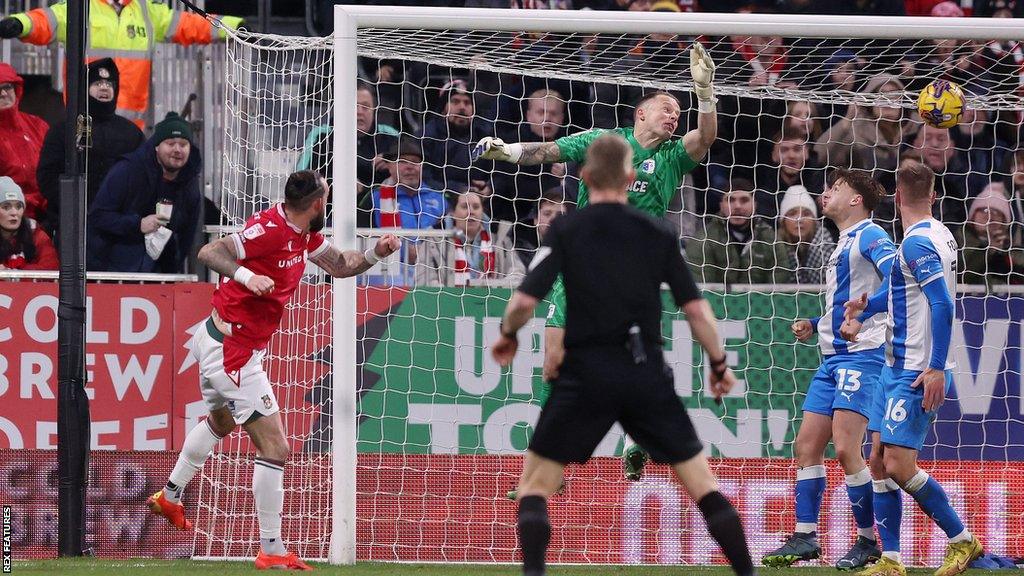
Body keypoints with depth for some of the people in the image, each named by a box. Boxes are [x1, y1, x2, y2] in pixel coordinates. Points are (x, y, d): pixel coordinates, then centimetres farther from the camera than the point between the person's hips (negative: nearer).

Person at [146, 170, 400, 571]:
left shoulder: (305, 235, 5)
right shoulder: (269, 229, -23)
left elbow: (340, 266, 18)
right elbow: (208, 253, -29)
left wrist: (375, 253, 0)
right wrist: (245, 275, -45)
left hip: (216, 340, 11)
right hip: (232, 353, -11)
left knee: (219, 421, 36)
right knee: (275, 449, -11)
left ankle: (170, 496, 53)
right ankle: (271, 550, -7)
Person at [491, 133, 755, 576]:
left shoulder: (566, 231, -2)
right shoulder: (658, 233, 3)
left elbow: (525, 301, -9)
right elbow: (696, 308, 3)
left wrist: (507, 335, 12)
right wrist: (719, 364, 16)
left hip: (585, 374, -2)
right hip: (647, 373, 2)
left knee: (535, 483, 10)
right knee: (702, 483, 10)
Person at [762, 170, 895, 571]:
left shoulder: (869, 235, -6)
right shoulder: (842, 245, 23)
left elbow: (897, 274, -24)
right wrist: (815, 326, 19)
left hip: (862, 355, -10)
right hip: (833, 358, 10)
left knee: (846, 449, -15)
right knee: (807, 446, 5)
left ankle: (869, 542, -7)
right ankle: (804, 538, 9)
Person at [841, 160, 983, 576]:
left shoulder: (918, 243, -16)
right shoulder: (937, 235, 13)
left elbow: (942, 305, -24)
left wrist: (936, 367, -27)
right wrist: (864, 309, 41)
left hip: (915, 373, -10)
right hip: (899, 367, 10)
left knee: (899, 466, -12)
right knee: (881, 461, 8)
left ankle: (962, 539, 0)